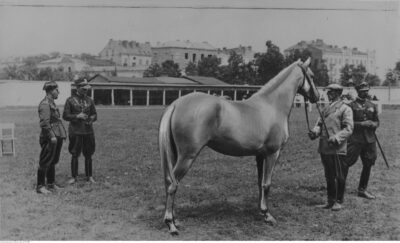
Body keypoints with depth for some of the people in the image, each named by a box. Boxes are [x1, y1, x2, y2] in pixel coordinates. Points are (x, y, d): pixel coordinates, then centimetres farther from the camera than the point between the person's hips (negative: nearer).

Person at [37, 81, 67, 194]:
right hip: (49, 138, -10)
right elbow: (44, 122, -21)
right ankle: (40, 186, 2)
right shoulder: (45, 104, -14)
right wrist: (52, 136, -23)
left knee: (53, 161, 16)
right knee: (45, 162, -4)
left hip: (57, 136, 10)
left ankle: (51, 183, 25)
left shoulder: (51, 103, 16)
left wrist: (60, 135, 21)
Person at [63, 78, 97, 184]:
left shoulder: (89, 100, 9)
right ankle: (74, 177, 12)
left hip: (88, 131, 3)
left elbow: (94, 114, 13)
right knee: (74, 155, 2)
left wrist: (91, 119, -9)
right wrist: (77, 116, -17)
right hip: (75, 132, -3)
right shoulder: (70, 100, -1)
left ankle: (89, 176, 17)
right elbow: (65, 116, -3)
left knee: (88, 155, 7)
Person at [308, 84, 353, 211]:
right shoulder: (325, 109, 17)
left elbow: (348, 129, -11)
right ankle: (330, 201, 24)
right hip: (324, 148, 7)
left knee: (339, 176, 3)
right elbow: (319, 124, 17)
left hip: (337, 149, -6)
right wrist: (315, 131, -6)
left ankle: (338, 201, 14)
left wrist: (336, 138, -25)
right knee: (329, 176, 14)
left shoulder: (345, 109, -4)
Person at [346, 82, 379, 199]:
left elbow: (377, 122, 17)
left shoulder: (372, 106, 12)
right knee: (348, 162, -7)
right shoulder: (351, 105, -3)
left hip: (369, 140, 5)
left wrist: (372, 124, -6)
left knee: (368, 164, 10)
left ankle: (362, 189, 23)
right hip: (355, 139, -5)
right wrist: (361, 124, -16)